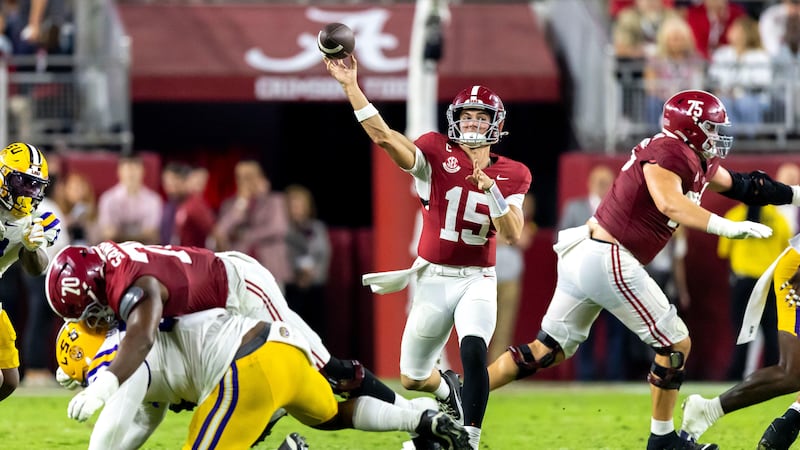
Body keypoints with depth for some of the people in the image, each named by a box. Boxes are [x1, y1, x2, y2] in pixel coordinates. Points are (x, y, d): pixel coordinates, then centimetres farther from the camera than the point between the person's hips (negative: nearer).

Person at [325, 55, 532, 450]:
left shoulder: (512, 175, 0)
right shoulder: (437, 154, -5)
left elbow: (512, 235, -9)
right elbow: (384, 136, -20)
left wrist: (490, 189, -23)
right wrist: (351, 86, -31)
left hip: (477, 280, -1)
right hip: (433, 279, 1)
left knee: (473, 351, -30)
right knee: (412, 379, 11)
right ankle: (446, 389, 48)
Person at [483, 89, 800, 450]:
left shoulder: (699, 162, 15)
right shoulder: (670, 153, -14)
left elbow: (742, 186, 27)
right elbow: (669, 203, -32)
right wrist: (726, 227, -37)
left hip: (583, 255, 10)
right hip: (609, 262, -10)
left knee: (547, 350, 16)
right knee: (675, 344, 2)